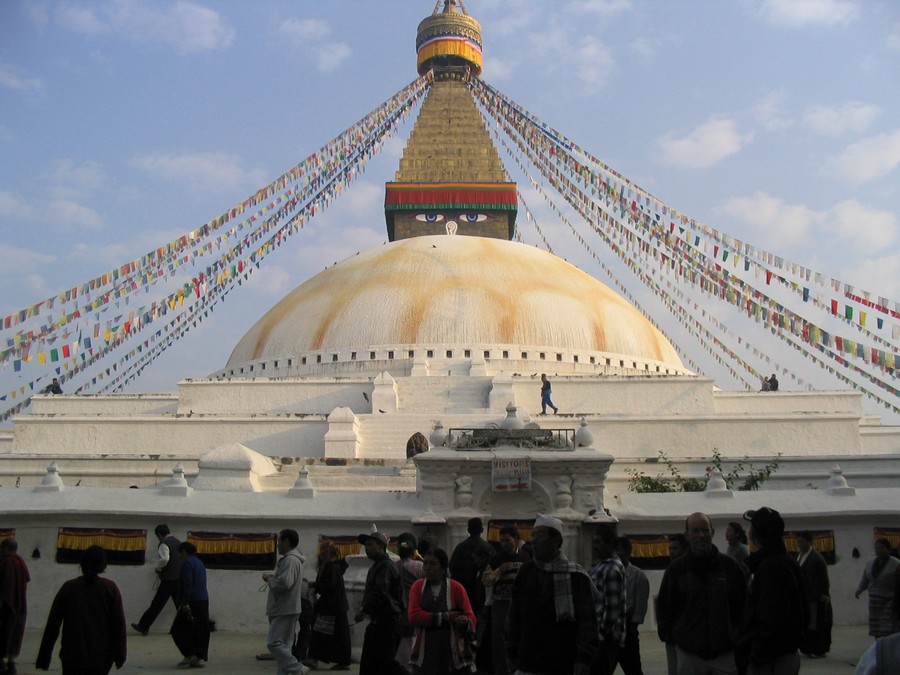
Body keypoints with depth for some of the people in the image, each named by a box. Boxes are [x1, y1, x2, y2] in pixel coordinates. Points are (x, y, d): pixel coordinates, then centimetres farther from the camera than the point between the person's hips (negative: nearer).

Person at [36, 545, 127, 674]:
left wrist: (44, 657, 7)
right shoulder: (110, 588, -2)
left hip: (73, 655, 0)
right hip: (102, 656, 1)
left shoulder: (68, 587, 0)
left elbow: (53, 624, 1)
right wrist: (120, 654, 1)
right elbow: (119, 623, -5)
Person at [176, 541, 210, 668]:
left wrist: (185, 603, -20)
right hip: (204, 601, 9)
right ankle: (201, 657, 9)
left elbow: (187, 584, -18)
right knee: (202, 630, 8)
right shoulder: (200, 562, 18)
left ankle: (190, 655, -4)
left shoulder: (187, 563, -9)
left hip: (192, 602, -9)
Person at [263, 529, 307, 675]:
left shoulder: (290, 560, -17)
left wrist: (269, 580, -10)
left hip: (285, 610, -11)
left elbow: (284, 583, -27)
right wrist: (273, 577, 4)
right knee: (282, 644, 10)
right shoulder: (292, 558, 19)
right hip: (285, 609, 11)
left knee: (274, 643, -13)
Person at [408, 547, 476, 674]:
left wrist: (465, 622, -29)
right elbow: (414, 616, -8)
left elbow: (471, 617, -5)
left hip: (452, 652, -1)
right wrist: (443, 617, -16)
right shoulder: (418, 586, 3)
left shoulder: (456, 588, -1)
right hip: (424, 653, 1)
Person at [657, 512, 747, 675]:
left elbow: (743, 605, 10)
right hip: (689, 652, 0)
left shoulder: (730, 566, 2)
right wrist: (670, 636, 0)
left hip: (726, 652, 0)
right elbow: (665, 608, 7)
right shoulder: (676, 569, 0)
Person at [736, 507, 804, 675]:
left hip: (771, 661, -10)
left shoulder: (770, 567, -21)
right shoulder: (787, 562, 11)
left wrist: (757, 658, -18)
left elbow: (772, 622, -27)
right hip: (788, 655, 10)